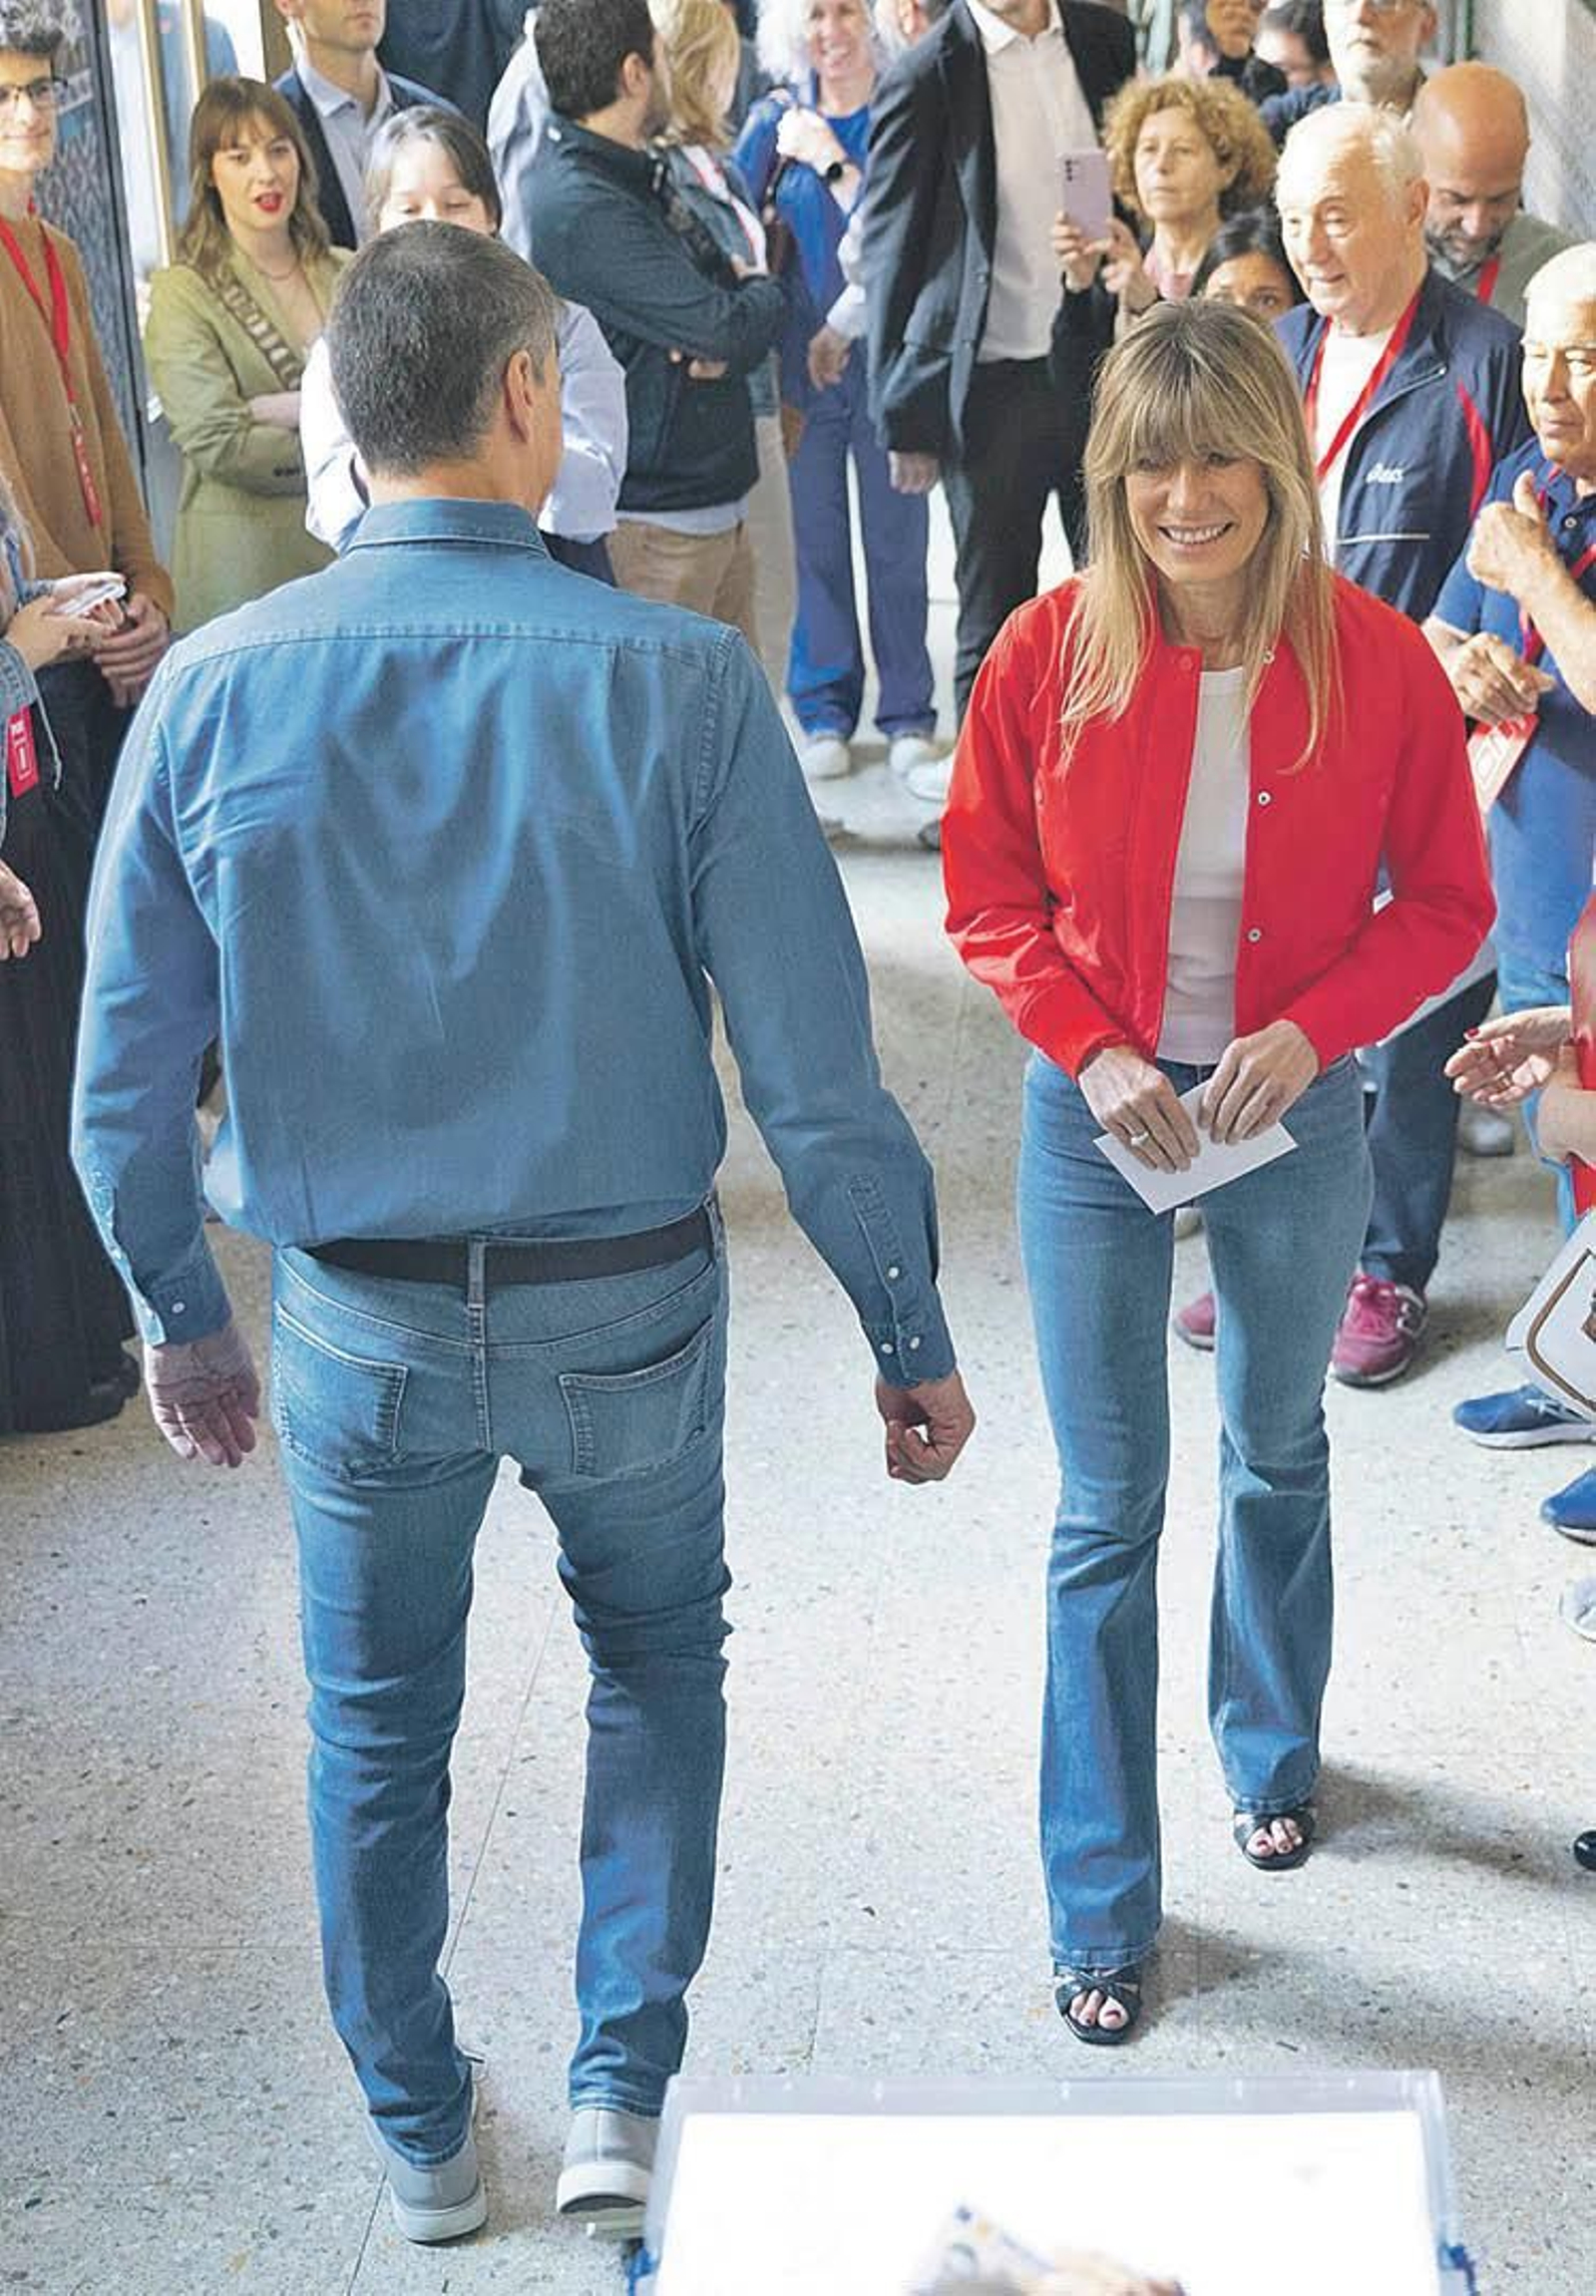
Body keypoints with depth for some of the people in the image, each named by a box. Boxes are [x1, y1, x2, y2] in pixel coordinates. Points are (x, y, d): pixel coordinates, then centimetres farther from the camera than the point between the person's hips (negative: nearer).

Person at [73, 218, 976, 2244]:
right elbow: (814, 1073, -15)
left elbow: (123, 1078, -3)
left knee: (378, 1728, 22)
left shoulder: (211, 690, -11)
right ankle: (622, 2093, 26)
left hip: (358, 1317, 2)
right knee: (655, 1657, 27)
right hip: (625, 1309, -1)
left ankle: (419, 2137, 41)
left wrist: (182, 1316, 12)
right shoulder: (677, 682, -17)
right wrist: (911, 1340, -3)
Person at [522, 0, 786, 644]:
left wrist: (724, 348, -12)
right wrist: (765, 294, 1)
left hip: (714, 508, 9)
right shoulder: (584, 208, -20)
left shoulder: (641, 176, 12)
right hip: (654, 523, -9)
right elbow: (726, 326, -23)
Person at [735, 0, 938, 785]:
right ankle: (825, 709, 18)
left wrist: (831, 160, -13)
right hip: (801, 358, 2)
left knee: (897, 540, 4)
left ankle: (907, 711, 14)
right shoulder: (776, 119, 6)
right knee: (813, 538, 6)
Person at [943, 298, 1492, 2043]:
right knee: (1107, 1513, 5)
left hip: (1293, 1117, 1)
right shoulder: (1050, 652, -11)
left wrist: (1308, 1030, -18)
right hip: (1098, 1119, -1)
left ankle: (1272, 1750, 49)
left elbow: (1443, 902, -3)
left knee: (1279, 1460, 22)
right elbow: (989, 897, -3)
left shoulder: (1376, 665, -11)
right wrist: (1095, 1050, -16)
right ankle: (1102, 1903, 17)